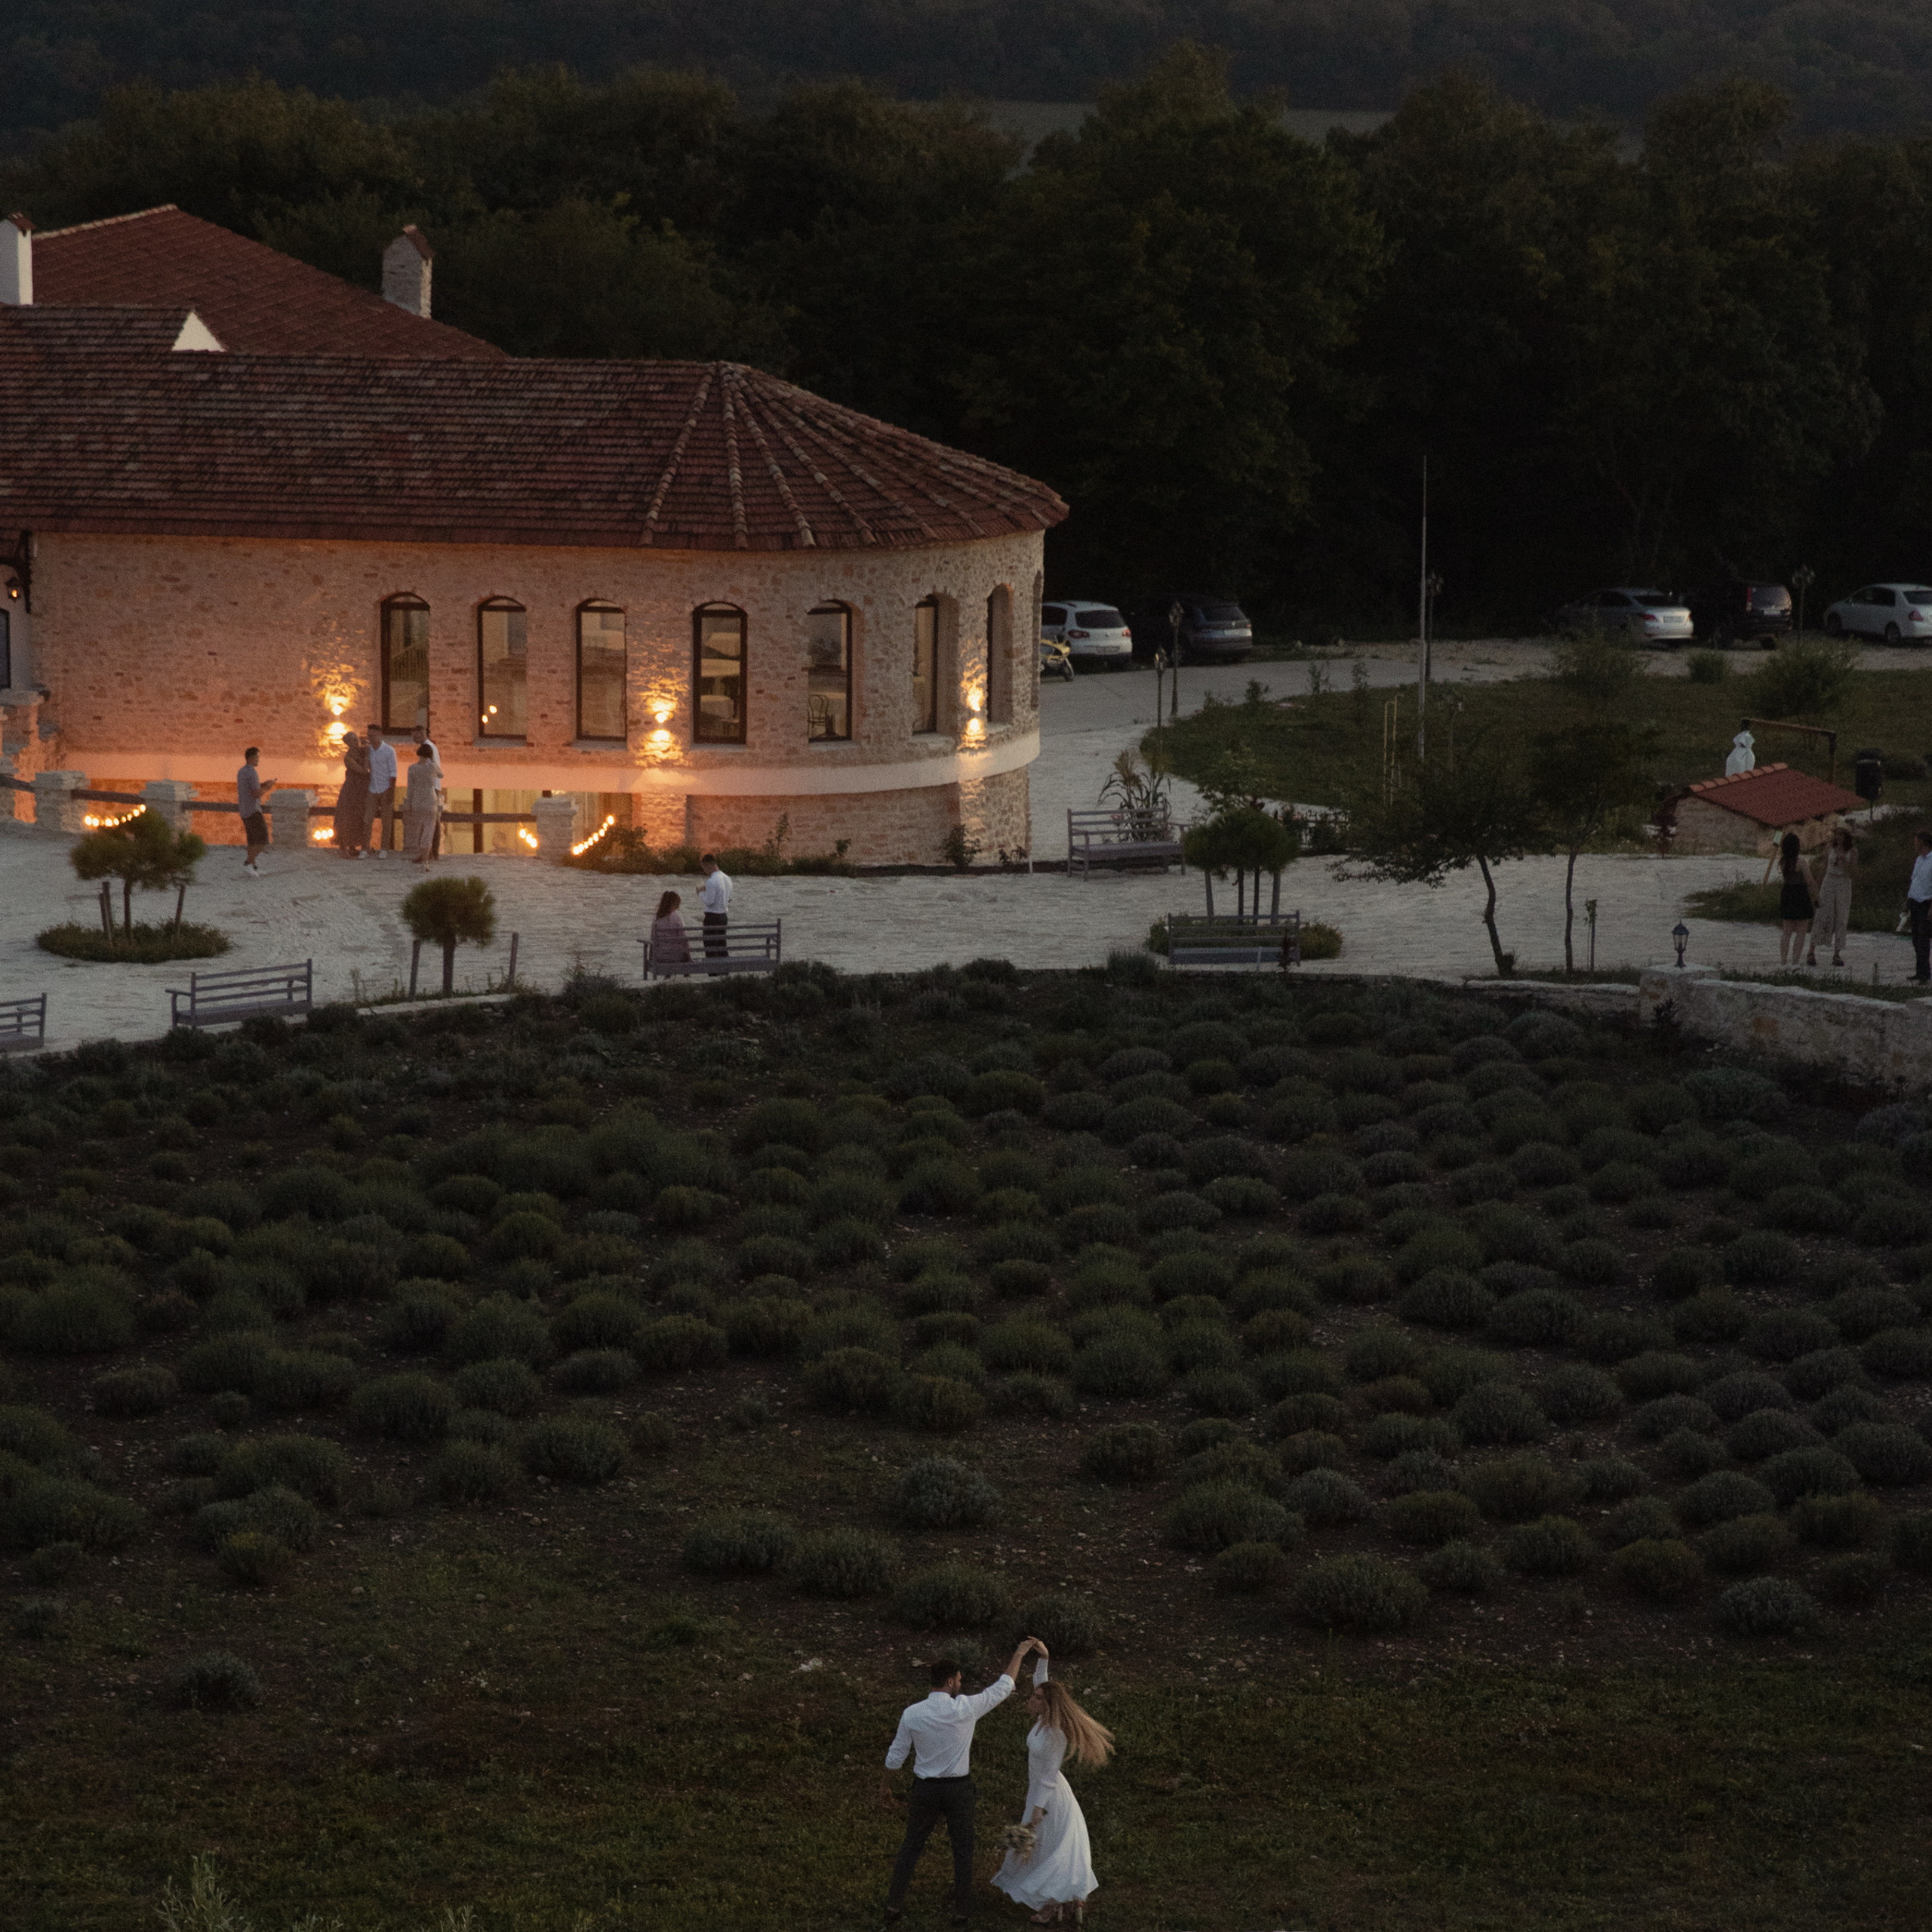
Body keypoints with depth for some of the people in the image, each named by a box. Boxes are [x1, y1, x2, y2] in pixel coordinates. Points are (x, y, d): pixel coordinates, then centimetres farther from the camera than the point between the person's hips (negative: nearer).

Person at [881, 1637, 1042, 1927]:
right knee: (963, 1849, 14)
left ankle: (894, 1905, 15)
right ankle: (961, 1911, 22)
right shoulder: (965, 1709, -18)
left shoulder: (911, 1714, -12)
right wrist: (1020, 1653, 6)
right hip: (959, 1788, -2)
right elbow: (1003, 1688, -6)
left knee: (911, 1846, 16)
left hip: (925, 1789, 2)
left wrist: (885, 1786, 15)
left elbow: (896, 1755, -1)